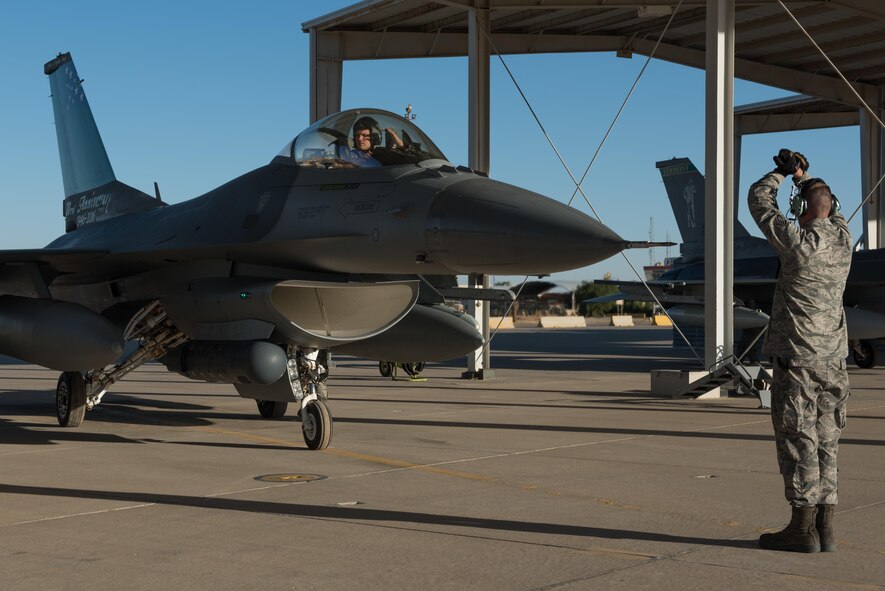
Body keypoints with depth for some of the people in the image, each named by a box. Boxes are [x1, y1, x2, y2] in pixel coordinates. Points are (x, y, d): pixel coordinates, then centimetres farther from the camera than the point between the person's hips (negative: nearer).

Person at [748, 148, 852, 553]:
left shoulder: (799, 241, -13)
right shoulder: (843, 237, 5)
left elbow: (759, 200, -1)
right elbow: (827, 208, 28)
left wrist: (782, 172, 14)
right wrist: (801, 175, 31)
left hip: (797, 356, -6)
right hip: (832, 357, 6)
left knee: (798, 441, -2)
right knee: (825, 442, 9)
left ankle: (803, 527, 0)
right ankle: (824, 527, 11)